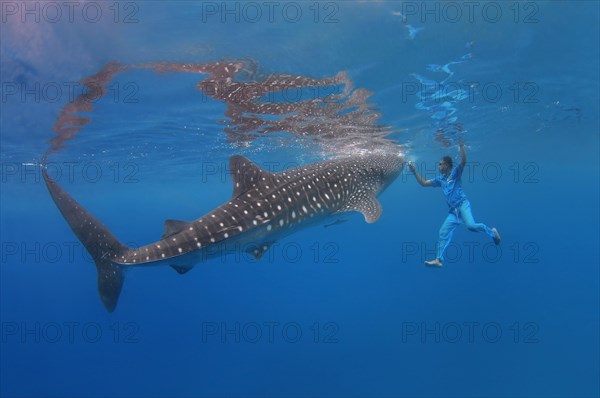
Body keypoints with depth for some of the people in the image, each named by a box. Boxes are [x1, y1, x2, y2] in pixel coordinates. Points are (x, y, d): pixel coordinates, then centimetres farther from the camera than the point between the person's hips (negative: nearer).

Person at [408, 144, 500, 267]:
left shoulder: (455, 172, 1)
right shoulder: (440, 179, 18)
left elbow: (463, 161, -17)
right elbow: (423, 183, 23)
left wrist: (461, 145, -25)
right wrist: (414, 170, 17)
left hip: (462, 205, -7)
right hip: (453, 210, 7)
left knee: (471, 226, -28)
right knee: (443, 232, -1)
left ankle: (492, 232, 1)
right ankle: (439, 259, -1)